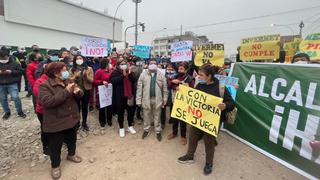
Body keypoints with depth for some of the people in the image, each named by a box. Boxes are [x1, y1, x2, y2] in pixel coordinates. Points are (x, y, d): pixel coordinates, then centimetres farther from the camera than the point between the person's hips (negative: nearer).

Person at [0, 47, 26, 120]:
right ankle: (7, 112, 29)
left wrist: (11, 72, -19)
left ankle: (20, 111, 12)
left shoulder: (14, 62, -6)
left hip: (12, 84, -3)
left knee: (15, 97, -4)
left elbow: (20, 71, -3)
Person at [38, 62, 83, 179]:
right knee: (55, 146, 12)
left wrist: (78, 92, -19)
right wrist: (66, 92, -33)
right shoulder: (45, 85, -16)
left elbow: (79, 95, 6)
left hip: (72, 119, 6)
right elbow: (48, 101, -30)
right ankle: (55, 166, 35)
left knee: (72, 140, 24)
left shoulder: (68, 82, 4)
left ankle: (71, 155, 50)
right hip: (55, 123, -6)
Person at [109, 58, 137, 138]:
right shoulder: (115, 72, -2)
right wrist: (123, 75, -22)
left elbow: (134, 80, -4)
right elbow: (113, 81, -21)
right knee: (120, 112, 9)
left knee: (131, 111, 13)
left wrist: (130, 74, -18)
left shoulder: (130, 71, 8)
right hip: (120, 96, -3)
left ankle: (130, 126, 33)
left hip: (129, 95, 3)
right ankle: (121, 128, 26)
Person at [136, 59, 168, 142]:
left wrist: (165, 100, 2)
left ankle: (158, 132, 29)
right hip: (146, 99, 0)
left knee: (157, 117, 13)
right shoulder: (143, 74, -1)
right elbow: (139, 88, -2)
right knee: (146, 116, 14)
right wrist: (139, 100, -5)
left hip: (157, 99, 0)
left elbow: (165, 88, 4)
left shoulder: (161, 75, 2)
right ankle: (146, 130, 35)